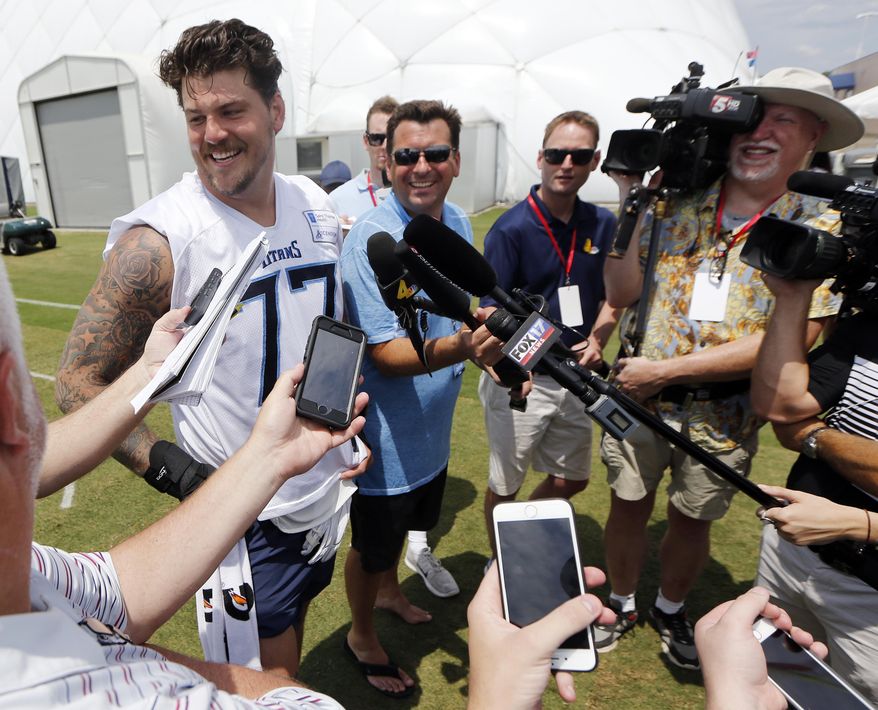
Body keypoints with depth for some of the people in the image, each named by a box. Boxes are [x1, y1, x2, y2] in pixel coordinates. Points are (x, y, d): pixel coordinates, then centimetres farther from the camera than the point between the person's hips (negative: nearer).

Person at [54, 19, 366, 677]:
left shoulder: (316, 204, -3)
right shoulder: (157, 241, -21)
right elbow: (79, 382, -13)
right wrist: (167, 466, -25)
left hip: (328, 489, 6)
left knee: (295, 622, 30)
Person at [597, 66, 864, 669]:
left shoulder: (819, 229, -8)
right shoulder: (676, 205, -3)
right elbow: (623, 294, -7)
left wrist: (665, 370, -20)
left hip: (723, 417, -1)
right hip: (637, 398, 2)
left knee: (692, 521, 19)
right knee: (629, 506, 16)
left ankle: (671, 608, 48)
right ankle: (622, 604, 43)